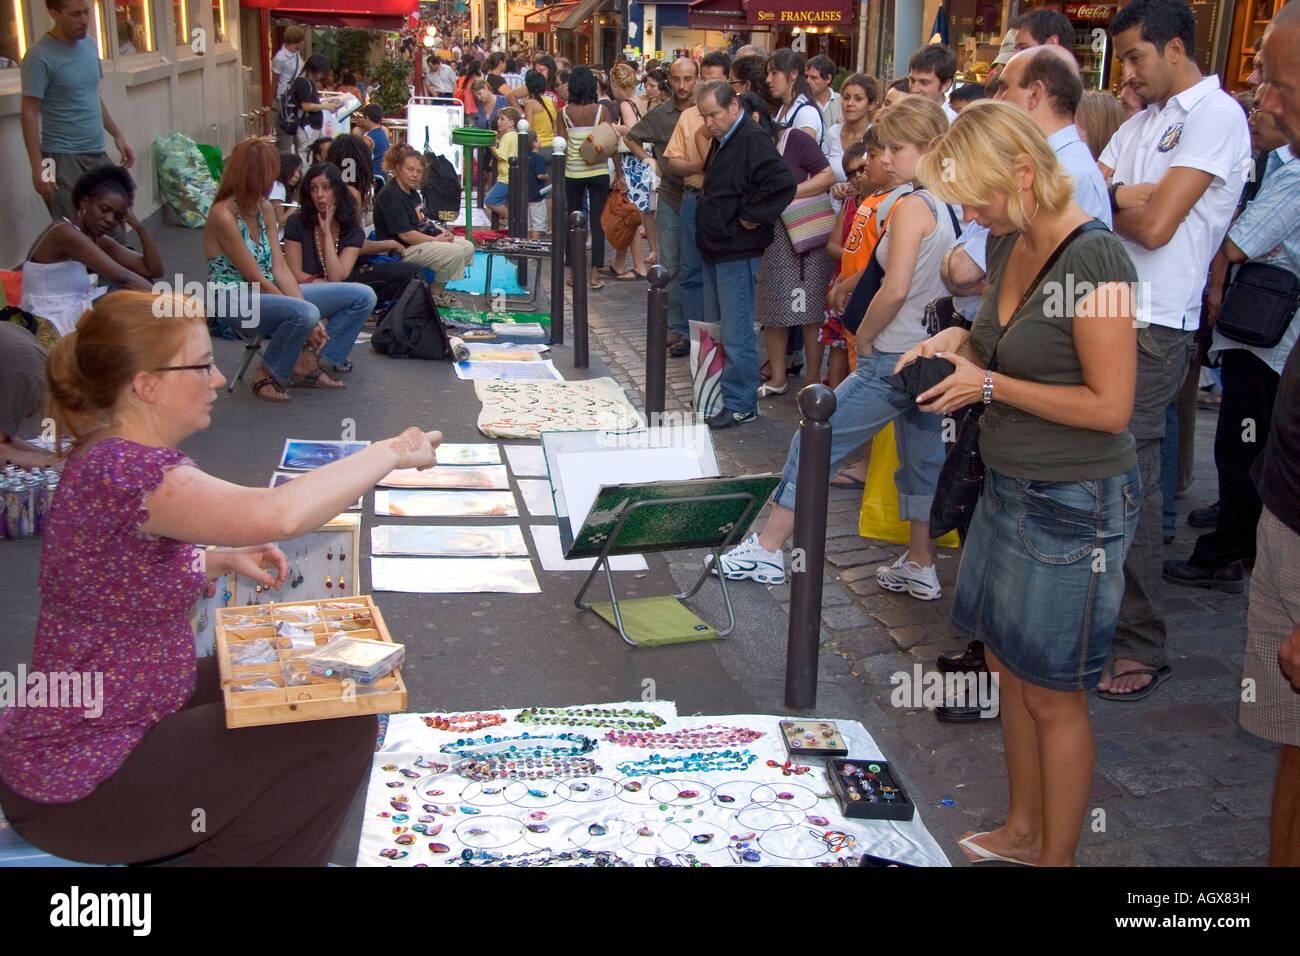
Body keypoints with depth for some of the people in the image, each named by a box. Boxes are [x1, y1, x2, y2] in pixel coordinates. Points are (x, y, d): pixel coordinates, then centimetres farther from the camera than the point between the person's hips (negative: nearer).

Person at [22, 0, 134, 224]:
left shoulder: (90, 45, 10)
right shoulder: (40, 56, -11)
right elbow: (29, 113, -12)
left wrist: (117, 135, 17)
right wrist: (37, 168, -17)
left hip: (97, 154, 7)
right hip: (63, 158, -7)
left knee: (115, 232, 9)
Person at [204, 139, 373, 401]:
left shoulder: (263, 208, 9)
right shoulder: (223, 215, -17)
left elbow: (280, 269, 2)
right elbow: (256, 279, -18)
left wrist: (312, 319, -11)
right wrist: (309, 317, -17)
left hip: (269, 293, 9)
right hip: (233, 302, -9)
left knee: (363, 297, -1)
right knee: (305, 314, -40)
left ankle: (311, 362, -3)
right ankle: (268, 376, -14)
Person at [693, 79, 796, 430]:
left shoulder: (753, 139, -16)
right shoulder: (722, 140, 14)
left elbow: (783, 182, -29)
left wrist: (751, 216, -20)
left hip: (738, 253, -10)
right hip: (716, 250, 10)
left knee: (736, 332, -5)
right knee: (716, 327, 16)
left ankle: (742, 404, 3)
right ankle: (719, 393, 27)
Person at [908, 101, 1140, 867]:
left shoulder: (1096, 258, -21)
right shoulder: (1009, 245, 5)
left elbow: (1110, 406, -22)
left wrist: (989, 384, -18)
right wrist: (960, 342, 0)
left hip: (1075, 506, -9)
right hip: (1009, 488, 9)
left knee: (1053, 695, 5)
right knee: (1008, 665, 18)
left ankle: (1055, 857, 23)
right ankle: (1022, 830, 37)